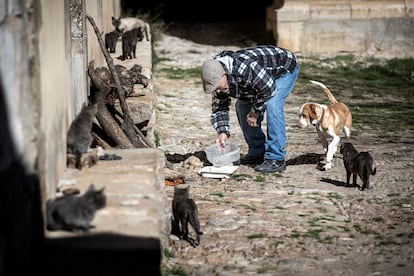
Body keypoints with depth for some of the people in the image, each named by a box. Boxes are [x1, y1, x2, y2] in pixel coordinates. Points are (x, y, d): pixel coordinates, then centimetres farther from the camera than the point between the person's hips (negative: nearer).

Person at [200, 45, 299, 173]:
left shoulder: (245, 68, -43)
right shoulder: (217, 77, -15)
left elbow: (268, 89, -34)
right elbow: (219, 106, -4)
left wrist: (255, 111, -20)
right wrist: (223, 131, -19)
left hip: (285, 68, -8)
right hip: (262, 74, 8)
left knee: (272, 105, -27)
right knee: (242, 105, 4)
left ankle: (276, 159, -23)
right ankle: (257, 152, 16)